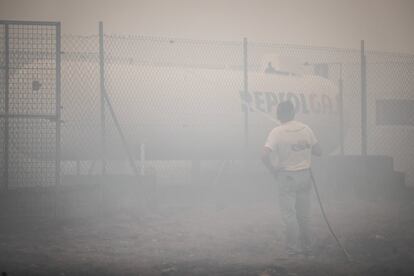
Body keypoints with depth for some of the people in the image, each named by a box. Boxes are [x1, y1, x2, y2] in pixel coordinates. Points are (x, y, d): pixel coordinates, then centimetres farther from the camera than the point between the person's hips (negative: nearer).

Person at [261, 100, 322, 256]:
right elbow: (318, 151, 4)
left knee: (288, 214, 4)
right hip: (305, 175, 4)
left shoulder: (277, 132, -11)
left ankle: (291, 248, 6)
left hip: (286, 176, -4)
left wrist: (274, 171, -6)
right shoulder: (306, 129, -1)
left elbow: (265, 156, -20)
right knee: (304, 215, 13)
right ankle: (306, 247, 19)